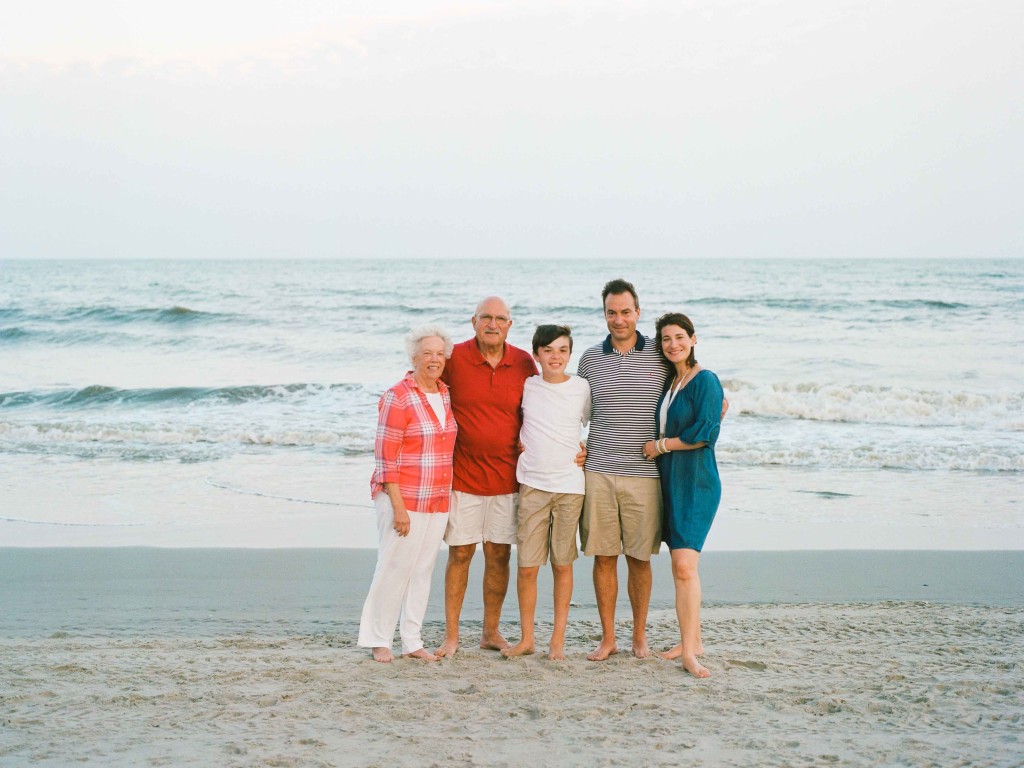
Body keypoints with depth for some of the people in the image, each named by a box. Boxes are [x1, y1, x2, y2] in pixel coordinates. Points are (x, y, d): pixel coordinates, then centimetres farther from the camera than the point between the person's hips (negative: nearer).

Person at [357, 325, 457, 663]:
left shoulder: (446, 394, 11)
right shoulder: (397, 397, -10)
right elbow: (386, 456, -13)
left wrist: (448, 497, 13)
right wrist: (398, 506, -16)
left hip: (438, 502, 7)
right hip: (404, 499, -6)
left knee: (423, 570, 10)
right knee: (394, 569, -3)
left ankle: (412, 641, 18)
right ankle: (379, 639, 10)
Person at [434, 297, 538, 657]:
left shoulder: (524, 363, 2)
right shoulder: (455, 357, -6)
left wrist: (527, 439, 0)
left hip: (506, 476, 2)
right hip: (463, 475, -2)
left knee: (499, 554, 8)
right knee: (459, 553, 1)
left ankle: (491, 632, 20)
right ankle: (451, 635, 10)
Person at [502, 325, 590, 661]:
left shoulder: (582, 388, 3)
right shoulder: (525, 387, 5)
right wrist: (516, 441, 8)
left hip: (570, 485, -1)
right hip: (532, 484, 1)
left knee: (562, 564, 4)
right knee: (526, 566, -2)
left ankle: (558, 639, 13)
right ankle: (526, 638, 11)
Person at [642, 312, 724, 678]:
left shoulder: (705, 381, -9)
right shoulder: (670, 382, 15)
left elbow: (705, 434, -16)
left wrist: (660, 445, -8)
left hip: (695, 481, -8)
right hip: (669, 480, 8)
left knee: (685, 565, -16)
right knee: (679, 566, 10)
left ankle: (689, 652, -16)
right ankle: (692, 640, 18)